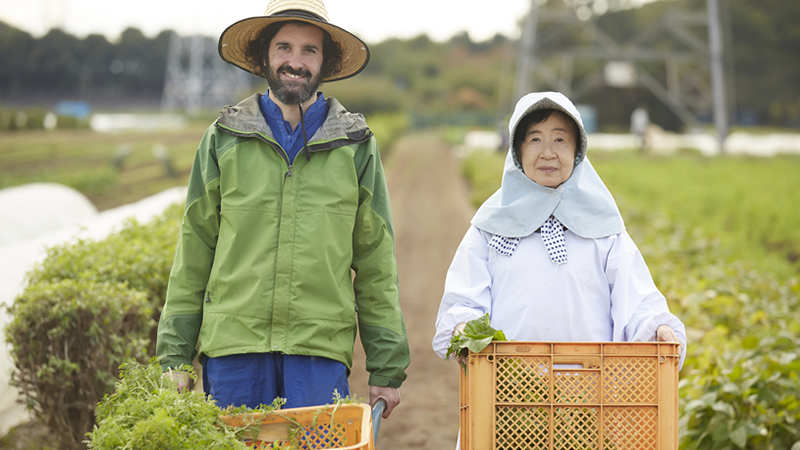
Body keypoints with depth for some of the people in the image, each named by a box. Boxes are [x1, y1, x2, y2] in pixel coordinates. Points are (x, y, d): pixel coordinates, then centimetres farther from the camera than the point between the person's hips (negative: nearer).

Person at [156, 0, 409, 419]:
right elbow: (192, 254, 10)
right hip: (233, 344, 0)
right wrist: (175, 357, 4)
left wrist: (386, 369, 6)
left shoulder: (356, 147, 8)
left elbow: (376, 264, 9)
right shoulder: (223, 140, 8)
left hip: (322, 351, 0)